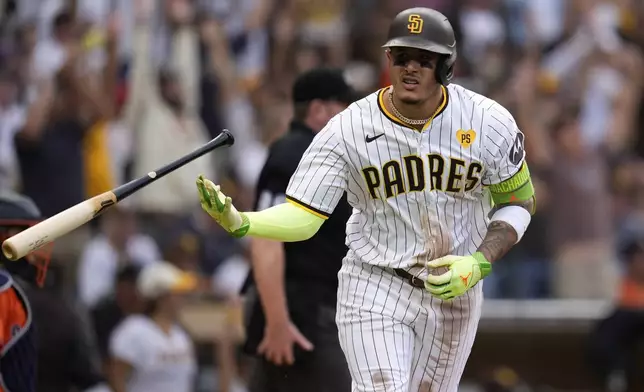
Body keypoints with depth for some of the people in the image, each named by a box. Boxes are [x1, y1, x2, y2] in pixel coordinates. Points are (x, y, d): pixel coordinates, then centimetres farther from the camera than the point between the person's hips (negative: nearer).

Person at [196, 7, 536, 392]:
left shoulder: (490, 123, -11)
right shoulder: (349, 129, -14)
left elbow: (518, 203, 2)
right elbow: (302, 217, -14)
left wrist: (479, 264, -14)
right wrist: (239, 223, -34)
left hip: (455, 292, 2)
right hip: (375, 289, -2)